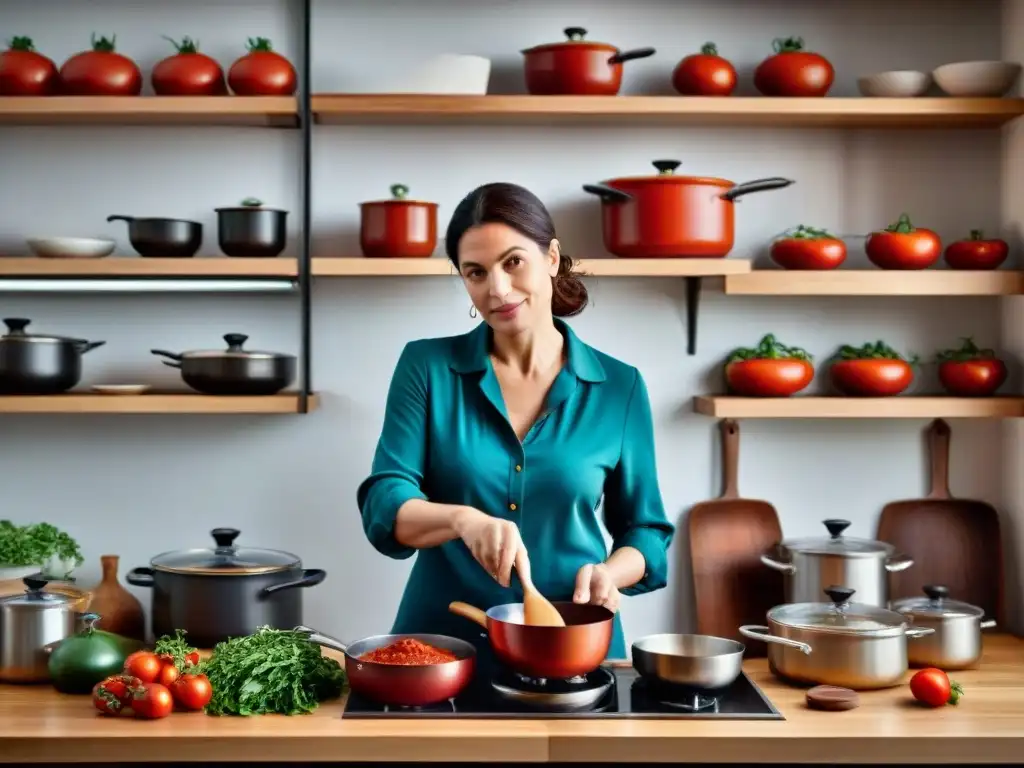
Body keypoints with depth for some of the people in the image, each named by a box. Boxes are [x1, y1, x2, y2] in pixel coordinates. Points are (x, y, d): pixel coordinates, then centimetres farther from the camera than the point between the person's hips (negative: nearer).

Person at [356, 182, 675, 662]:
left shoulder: (619, 387, 3)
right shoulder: (426, 367, 1)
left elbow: (644, 529, 11)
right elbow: (383, 506, -7)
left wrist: (608, 573, -10)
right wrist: (463, 519, -26)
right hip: (443, 648, -1)